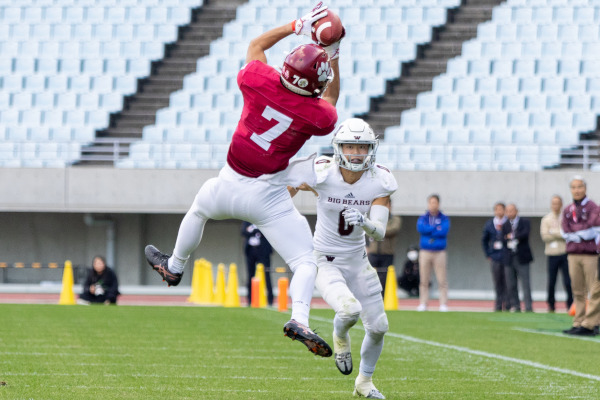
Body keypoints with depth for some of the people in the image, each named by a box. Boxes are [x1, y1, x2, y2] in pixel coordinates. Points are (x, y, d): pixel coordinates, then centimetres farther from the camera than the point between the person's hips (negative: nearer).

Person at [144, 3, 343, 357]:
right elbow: (330, 101, 12)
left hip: (230, 187, 3)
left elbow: (257, 44, 8)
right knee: (306, 261, 0)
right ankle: (299, 319, -25)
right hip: (269, 197, -3)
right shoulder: (317, 114, -15)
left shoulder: (262, 82, -14)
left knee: (200, 205, 36)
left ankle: (175, 266, 58)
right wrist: (334, 56, 13)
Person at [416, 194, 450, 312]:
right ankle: (423, 304, 3)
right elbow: (420, 228, -9)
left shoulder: (444, 219, 7)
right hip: (425, 252, 1)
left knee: (442, 280, -6)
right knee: (424, 281, -1)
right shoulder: (423, 218, 11)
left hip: (439, 252, -1)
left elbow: (444, 231, -9)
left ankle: (443, 305, -4)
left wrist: (428, 231, -7)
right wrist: (436, 228, -8)